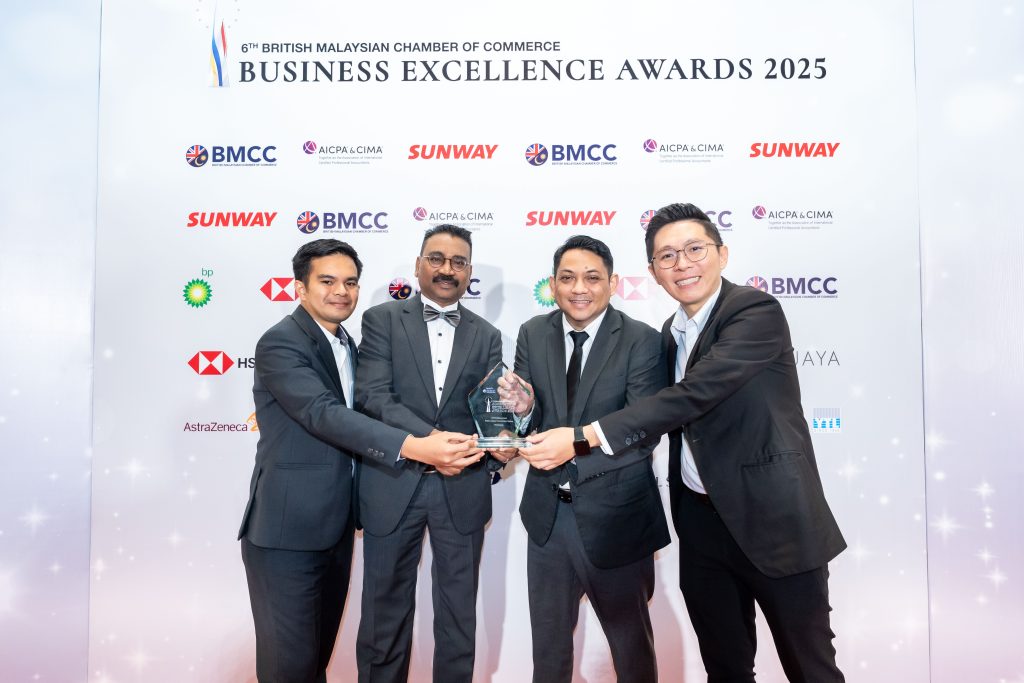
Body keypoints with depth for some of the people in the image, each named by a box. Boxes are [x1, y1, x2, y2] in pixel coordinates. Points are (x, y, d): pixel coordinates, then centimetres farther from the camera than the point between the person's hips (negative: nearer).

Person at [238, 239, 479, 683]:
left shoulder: (346, 344, 11)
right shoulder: (280, 343, -15)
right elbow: (324, 414, -29)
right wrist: (415, 447, -39)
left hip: (335, 527, 8)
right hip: (287, 531, -8)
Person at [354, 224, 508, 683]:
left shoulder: (487, 336, 9)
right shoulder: (382, 320, 0)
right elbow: (372, 396, -12)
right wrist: (428, 440, -24)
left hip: (462, 488, 2)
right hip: (393, 484, -2)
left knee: (458, 613, 14)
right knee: (385, 610, 13)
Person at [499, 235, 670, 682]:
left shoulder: (641, 341, -13)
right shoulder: (532, 335, -1)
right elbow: (529, 421, 1)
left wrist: (574, 449, -31)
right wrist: (524, 408, -22)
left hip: (614, 514, -3)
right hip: (547, 511, 4)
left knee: (630, 638, 20)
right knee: (548, 638, 23)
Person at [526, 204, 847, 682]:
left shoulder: (757, 311, -14)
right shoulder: (671, 333, 10)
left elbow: (694, 394, -26)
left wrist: (584, 437, -27)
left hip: (773, 522, -6)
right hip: (700, 522, 7)